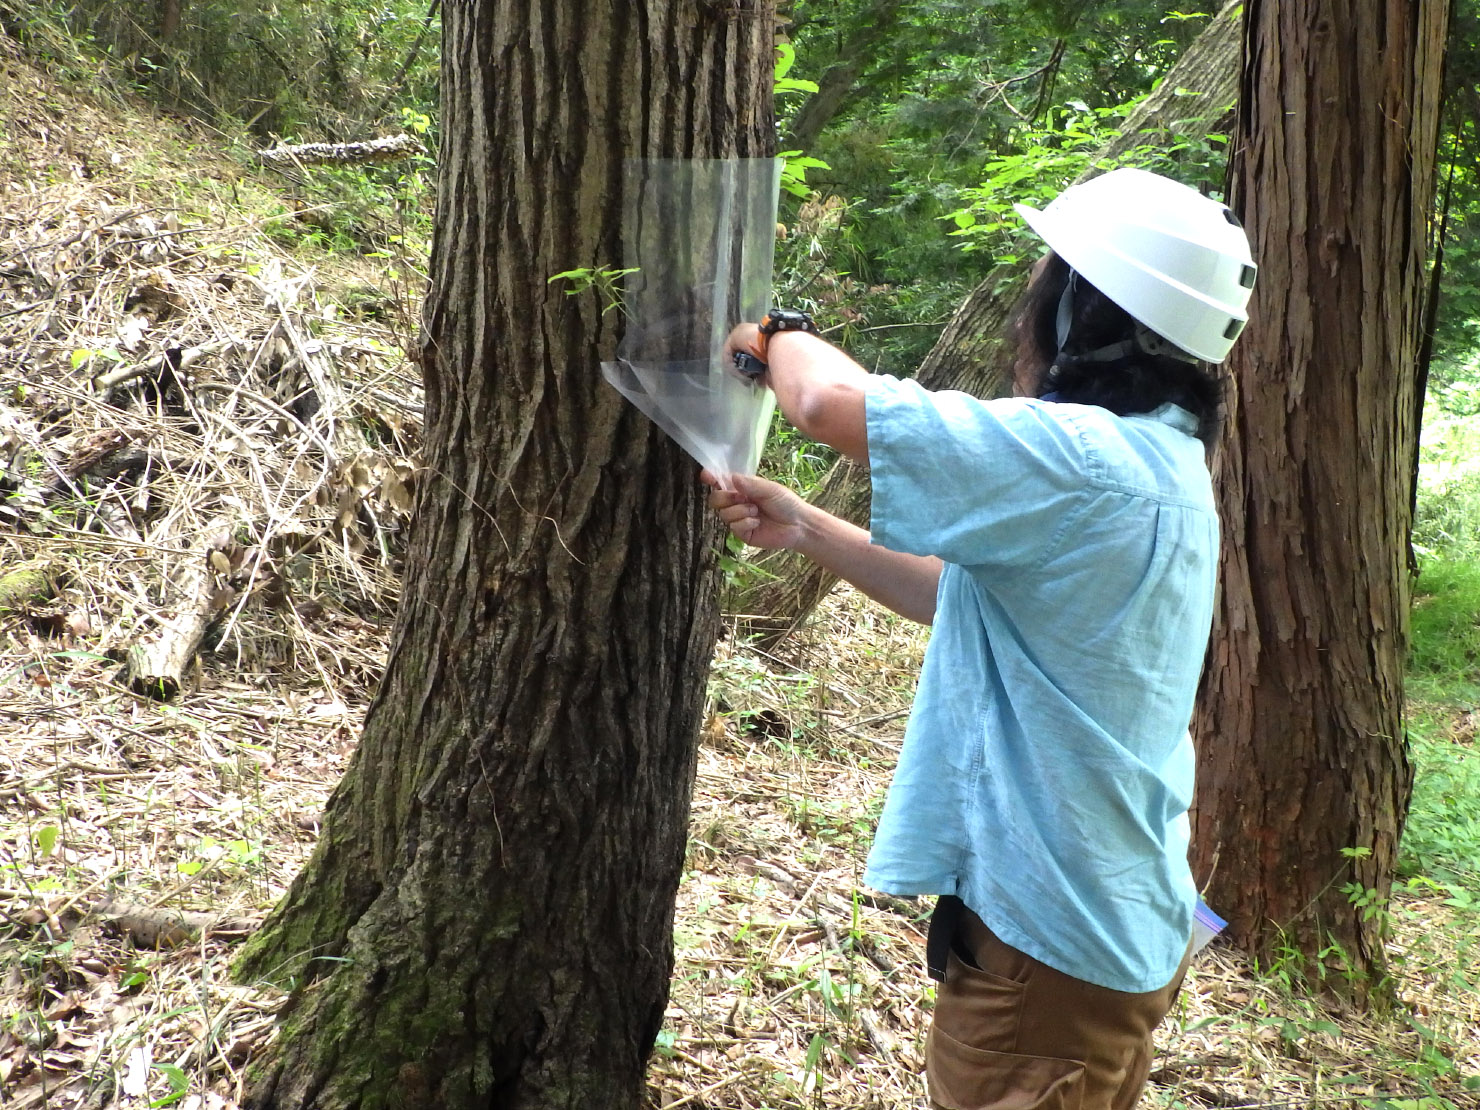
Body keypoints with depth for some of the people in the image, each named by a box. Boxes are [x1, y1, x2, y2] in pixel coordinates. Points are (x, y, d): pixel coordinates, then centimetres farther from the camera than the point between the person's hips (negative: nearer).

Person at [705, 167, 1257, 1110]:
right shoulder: (1159, 461, 7)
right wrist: (806, 529, 9)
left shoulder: (1082, 458, -25)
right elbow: (962, 594, 14)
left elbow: (831, 401, -27)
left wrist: (779, 337, -5)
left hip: (1051, 934, -9)